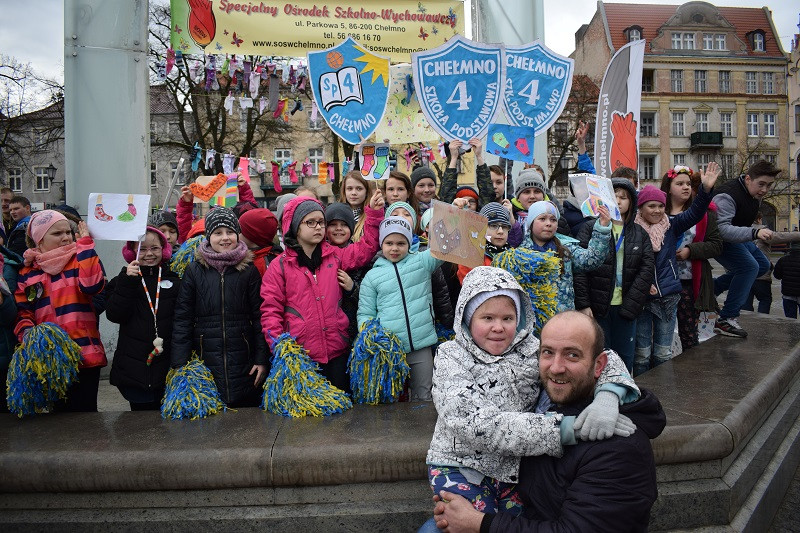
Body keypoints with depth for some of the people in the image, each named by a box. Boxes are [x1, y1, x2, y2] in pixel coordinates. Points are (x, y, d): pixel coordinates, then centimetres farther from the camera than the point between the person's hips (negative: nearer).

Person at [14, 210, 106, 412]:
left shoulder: (80, 261, 4)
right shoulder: (27, 271, 10)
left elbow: (92, 285, -17)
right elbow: (22, 311, 8)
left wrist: (85, 243, -13)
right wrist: (26, 332, -14)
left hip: (84, 355, -2)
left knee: (84, 412, 4)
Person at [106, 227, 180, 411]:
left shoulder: (174, 280, 7)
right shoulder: (123, 280, 5)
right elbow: (115, 315, -9)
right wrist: (128, 282, -18)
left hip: (167, 366, 1)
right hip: (134, 367, -1)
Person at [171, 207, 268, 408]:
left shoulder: (249, 270, 3)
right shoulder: (194, 271, 2)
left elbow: (259, 317, 4)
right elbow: (182, 319, 3)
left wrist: (262, 359, -1)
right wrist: (180, 364, -3)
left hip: (243, 364, 0)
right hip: (205, 362, 0)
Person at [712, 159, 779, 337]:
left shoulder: (756, 194, 1)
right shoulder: (727, 196, -30)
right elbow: (721, 229, -42)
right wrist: (754, 233, -50)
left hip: (739, 238, 10)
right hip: (719, 238, -10)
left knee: (763, 265, 13)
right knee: (749, 267, -24)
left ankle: (711, 288, 14)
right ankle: (726, 320, -20)